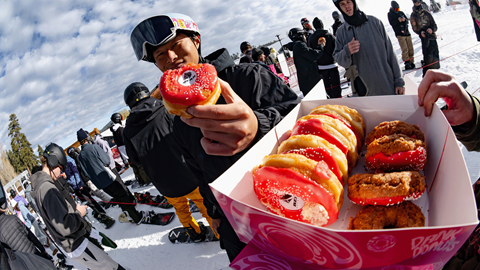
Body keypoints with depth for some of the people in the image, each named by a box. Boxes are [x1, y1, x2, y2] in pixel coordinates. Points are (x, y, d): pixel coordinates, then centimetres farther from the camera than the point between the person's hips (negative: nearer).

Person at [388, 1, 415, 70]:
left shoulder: (401, 12, 16)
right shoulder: (390, 14, 4)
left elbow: (407, 21, 13)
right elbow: (391, 23, -7)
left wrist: (404, 19, -9)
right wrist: (398, 20, -23)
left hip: (407, 33, 5)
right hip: (400, 34, -5)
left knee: (411, 49, 3)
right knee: (405, 50, -14)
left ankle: (411, 62, 10)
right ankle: (407, 63, -9)